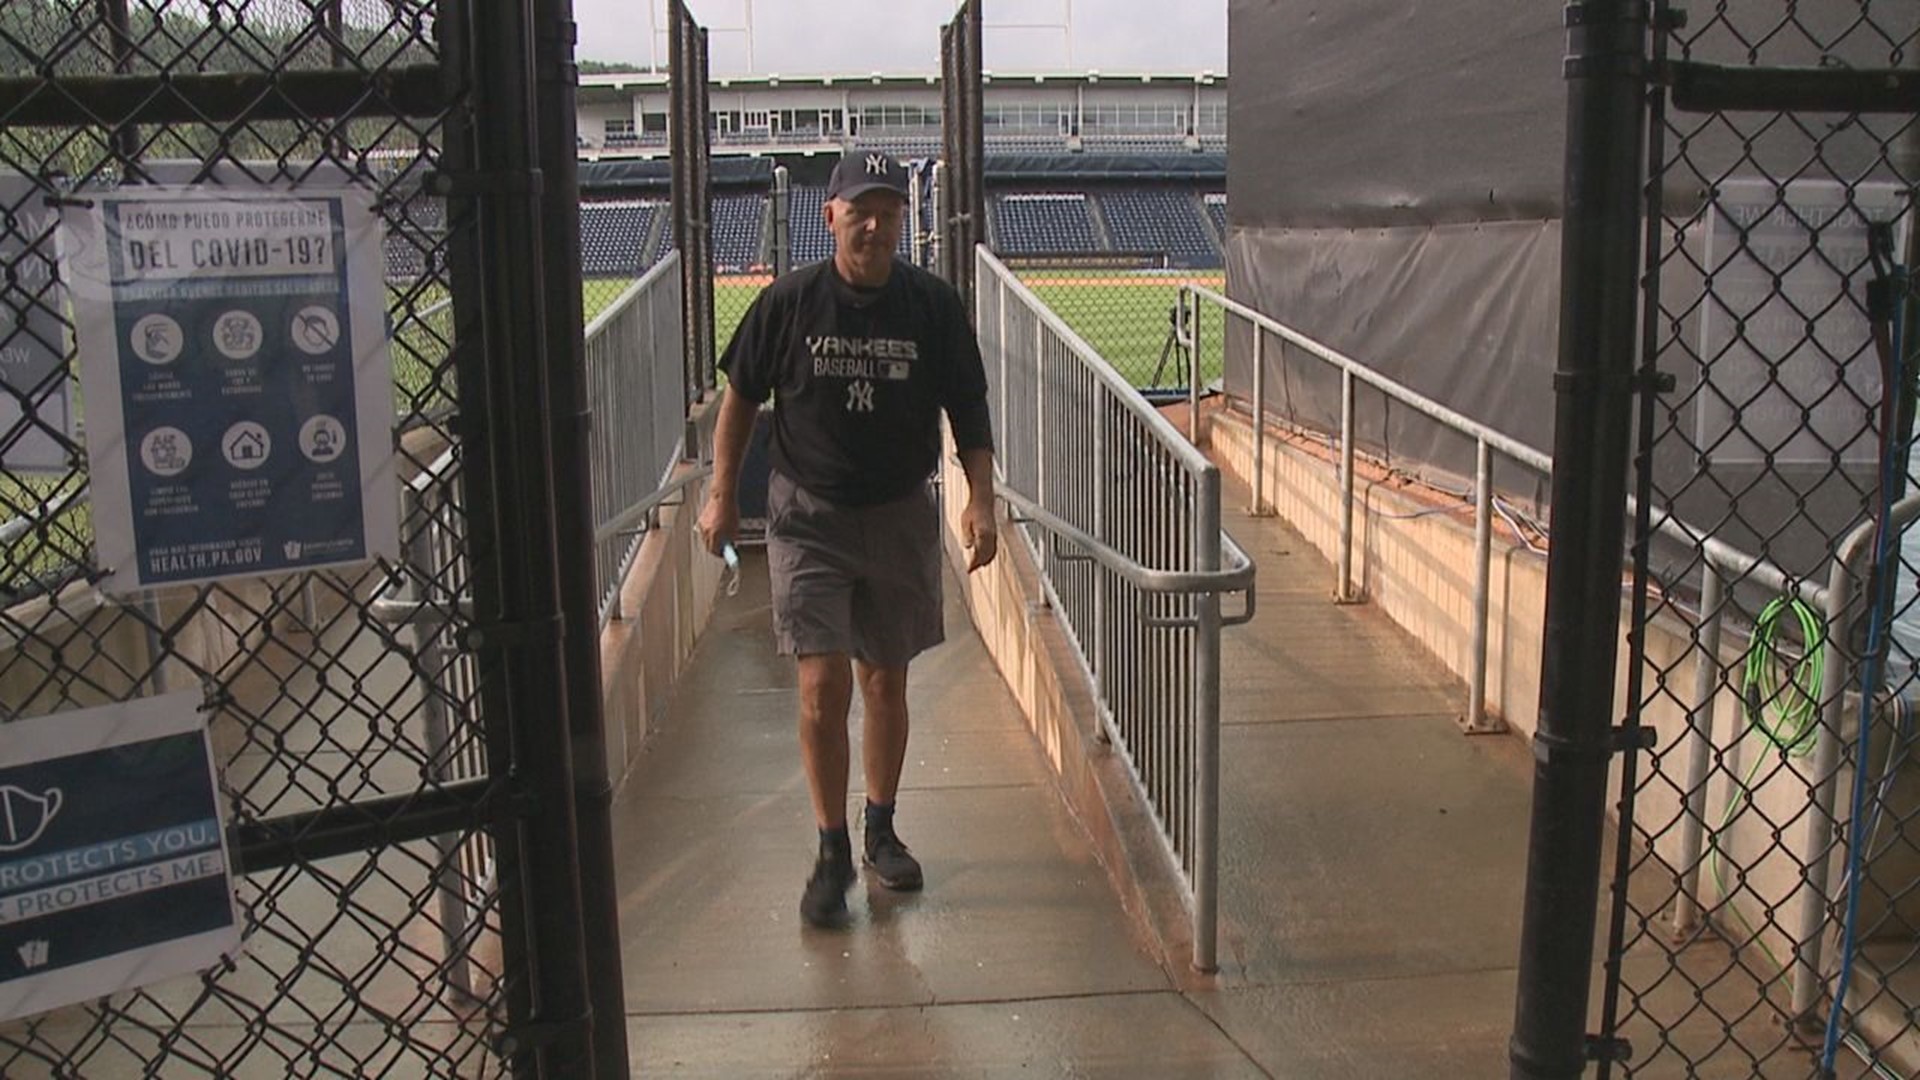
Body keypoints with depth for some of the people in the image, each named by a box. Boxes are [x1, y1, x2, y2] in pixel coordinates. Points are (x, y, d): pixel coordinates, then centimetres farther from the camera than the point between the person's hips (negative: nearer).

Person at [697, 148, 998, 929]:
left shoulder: (934, 305, -5)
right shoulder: (789, 302, -8)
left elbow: (967, 410, 1)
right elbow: (741, 396, 4)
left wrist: (980, 498, -11)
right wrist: (722, 493, 3)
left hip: (900, 515, 2)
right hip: (807, 517, -1)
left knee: (885, 682, 12)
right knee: (823, 686, -8)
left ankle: (880, 833, 30)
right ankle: (832, 851, 9)